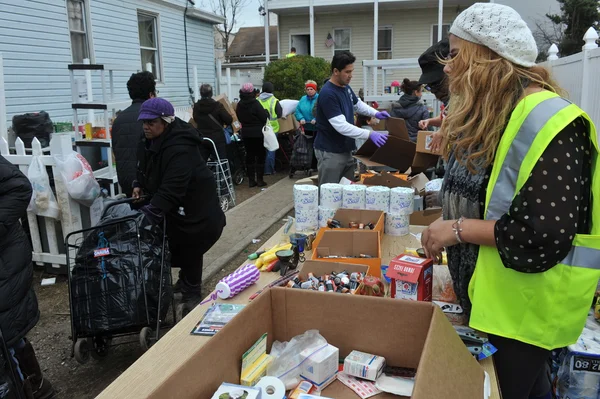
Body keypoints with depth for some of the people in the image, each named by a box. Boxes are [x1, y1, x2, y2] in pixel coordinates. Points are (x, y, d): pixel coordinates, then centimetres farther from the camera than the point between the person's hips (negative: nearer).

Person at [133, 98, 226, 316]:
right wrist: (139, 185, -2)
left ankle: (191, 294, 17)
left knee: (189, 248, 0)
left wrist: (149, 214, -43)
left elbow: (171, 188, -39)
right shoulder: (149, 142, 0)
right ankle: (186, 282, 42)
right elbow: (147, 169, 17)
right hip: (176, 207, 9)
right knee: (178, 247, 18)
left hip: (196, 207, -9)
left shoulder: (180, 148, -32)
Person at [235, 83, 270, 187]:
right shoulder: (255, 103, -16)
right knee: (260, 155, 5)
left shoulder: (239, 105, 0)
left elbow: (239, 118, 10)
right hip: (258, 133, -5)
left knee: (249, 155, 10)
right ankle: (259, 180, 5)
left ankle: (251, 180, 11)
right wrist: (266, 111, 5)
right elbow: (264, 117, -14)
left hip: (246, 133, 5)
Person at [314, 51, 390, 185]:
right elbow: (341, 126, -29)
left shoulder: (346, 87, 6)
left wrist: (375, 113, 8)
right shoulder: (327, 94, -23)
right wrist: (369, 134, -32)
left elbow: (357, 104, 26)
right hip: (330, 152, -9)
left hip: (346, 150, 9)